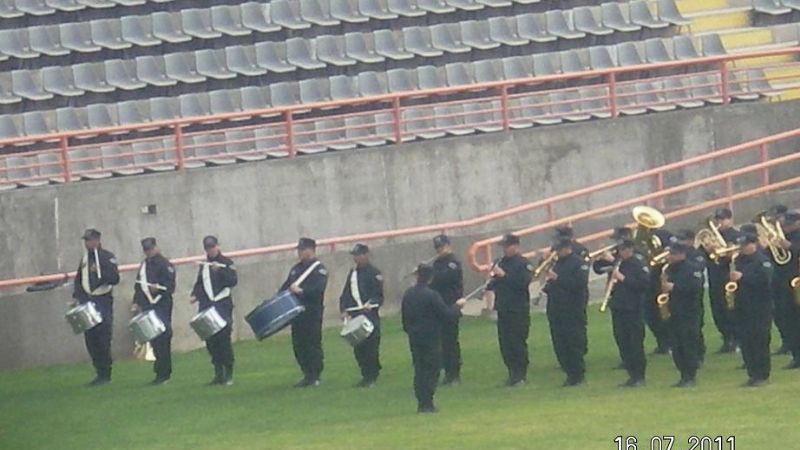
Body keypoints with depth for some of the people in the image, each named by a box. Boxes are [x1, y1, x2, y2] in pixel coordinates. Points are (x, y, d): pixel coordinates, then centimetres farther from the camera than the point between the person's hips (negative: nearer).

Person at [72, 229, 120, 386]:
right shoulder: (84, 259, 15)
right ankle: (99, 373, 13)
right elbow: (79, 280, 21)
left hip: (103, 302, -6)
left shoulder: (107, 257, -4)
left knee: (103, 341, -8)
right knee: (90, 340, 4)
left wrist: (99, 271, -24)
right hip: (88, 303, 6)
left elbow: (115, 279, -12)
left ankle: (105, 375, -2)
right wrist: (76, 297, 7)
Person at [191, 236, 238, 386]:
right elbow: (199, 284, 23)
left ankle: (228, 375, -1)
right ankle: (218, 374, 12)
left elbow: (233, 281, -11)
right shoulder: (204, 265, 17)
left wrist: (220, 270, -22)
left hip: (223, 306, -5)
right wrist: (195, 294, 4)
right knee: (211, 341, 4)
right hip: (207, 307, 5)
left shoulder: (226, 263, 0)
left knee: (224, 340, -8)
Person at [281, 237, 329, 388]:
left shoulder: (319, 269, -6)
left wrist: (301, 291, -32)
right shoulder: (296, 268, 18)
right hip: (297, 312, 8)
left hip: (312, 313, -7)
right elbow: (286, 286, 19)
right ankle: (307, 376, 16)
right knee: (298, 344, 8)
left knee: (313, 344, -5)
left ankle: (315, 377, 1)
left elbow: (319, 288, -21)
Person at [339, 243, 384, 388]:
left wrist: (370, 304, -26)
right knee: (358, 348, 6)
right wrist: (344, 310, 2)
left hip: (370, 316, -6)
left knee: (371, 347, -5)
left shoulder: (374, 273, -4)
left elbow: (379, 296, -8)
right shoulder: (353, 273, 16)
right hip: (354, 315, 6)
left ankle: (372, 377, 2)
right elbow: (346, 294, 16)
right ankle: (366, 376, 16)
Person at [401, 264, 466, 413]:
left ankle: (421, 403, 11)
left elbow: (404, 317, 11)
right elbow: (447, 315, -15)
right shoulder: (431, 295, -16)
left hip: (414, 338, 6)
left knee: (419, 370, 11)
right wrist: (457, 306, 2)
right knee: (431, 370, 0)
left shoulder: (408, 294, 3)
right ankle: (427, 403, -4)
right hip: (431, 338, -6)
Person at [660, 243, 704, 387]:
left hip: (688, 313, -7)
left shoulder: (692, 269, -7)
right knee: (676, 347, 7)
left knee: (689, 345, -6)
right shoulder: (670, 269, 13)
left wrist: (674, 287, -21)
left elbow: (696, 288, -20)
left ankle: (690, 377, -2)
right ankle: (684, 376, 13)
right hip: (673, 313, 7)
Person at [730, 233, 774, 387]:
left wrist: (742, 276, -25)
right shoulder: (740, 260, 14)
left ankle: (762, 376, -1)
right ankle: (752, 374, 14)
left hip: (760, 308, -7)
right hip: (743, 307, 7)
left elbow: (764, 279, -23)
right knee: (746, 342, 7)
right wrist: (731, 276, -2)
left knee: (760, 342, -6)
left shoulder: (763, 260, -8)